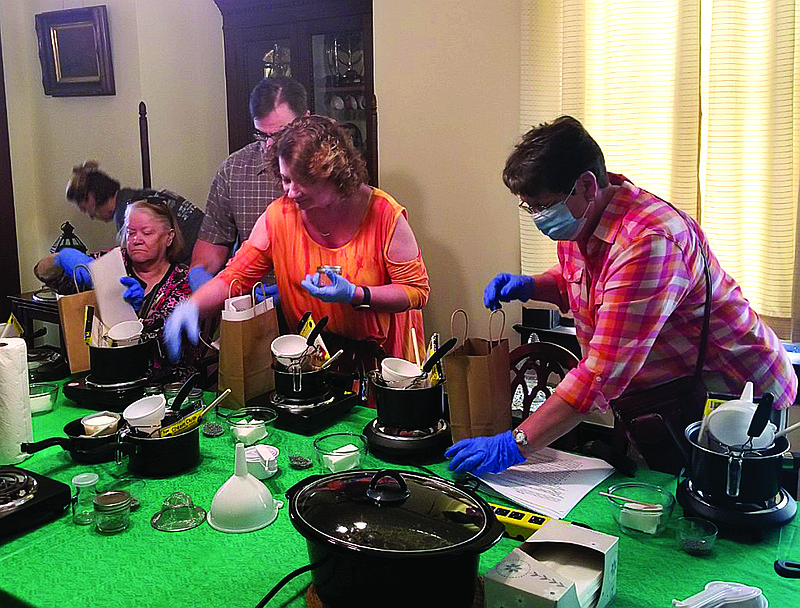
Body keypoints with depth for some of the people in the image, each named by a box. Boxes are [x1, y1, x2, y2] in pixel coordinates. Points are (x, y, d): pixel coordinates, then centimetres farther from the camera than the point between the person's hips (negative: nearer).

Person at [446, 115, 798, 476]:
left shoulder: (649, 242, -33)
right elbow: (574, 282, 23)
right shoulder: (575, 222, -3)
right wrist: (529, 286, 0)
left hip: (736, 395, -8)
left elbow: (601, 375, -36)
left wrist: (515, 445, -34)